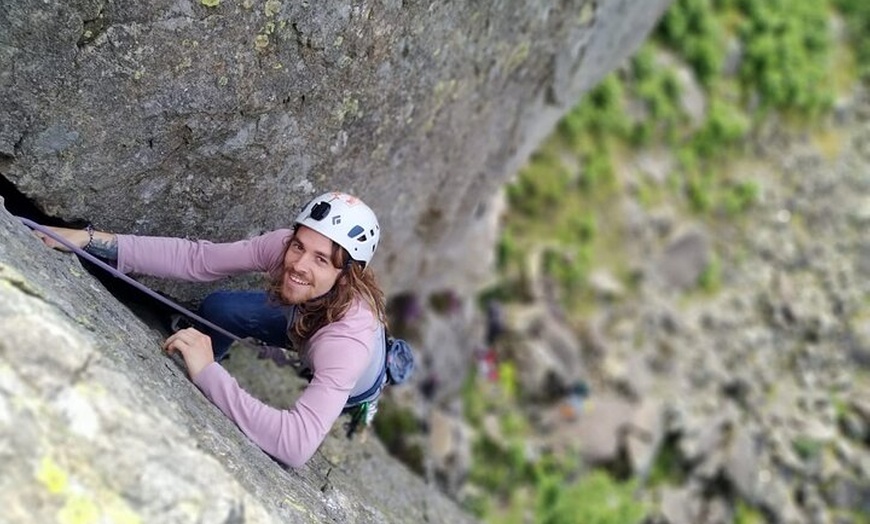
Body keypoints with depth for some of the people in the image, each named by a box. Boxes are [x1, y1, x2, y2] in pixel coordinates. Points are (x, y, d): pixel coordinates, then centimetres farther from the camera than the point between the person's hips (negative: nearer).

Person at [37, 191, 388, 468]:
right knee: (218, 308, -9)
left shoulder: (349, 334, -48)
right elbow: (195, 258, -32)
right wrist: (92, 241, -40)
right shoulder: (284, 246, -35)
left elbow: (297, 445, -58)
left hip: (352, 381, -3)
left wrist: (209, 374, -59)